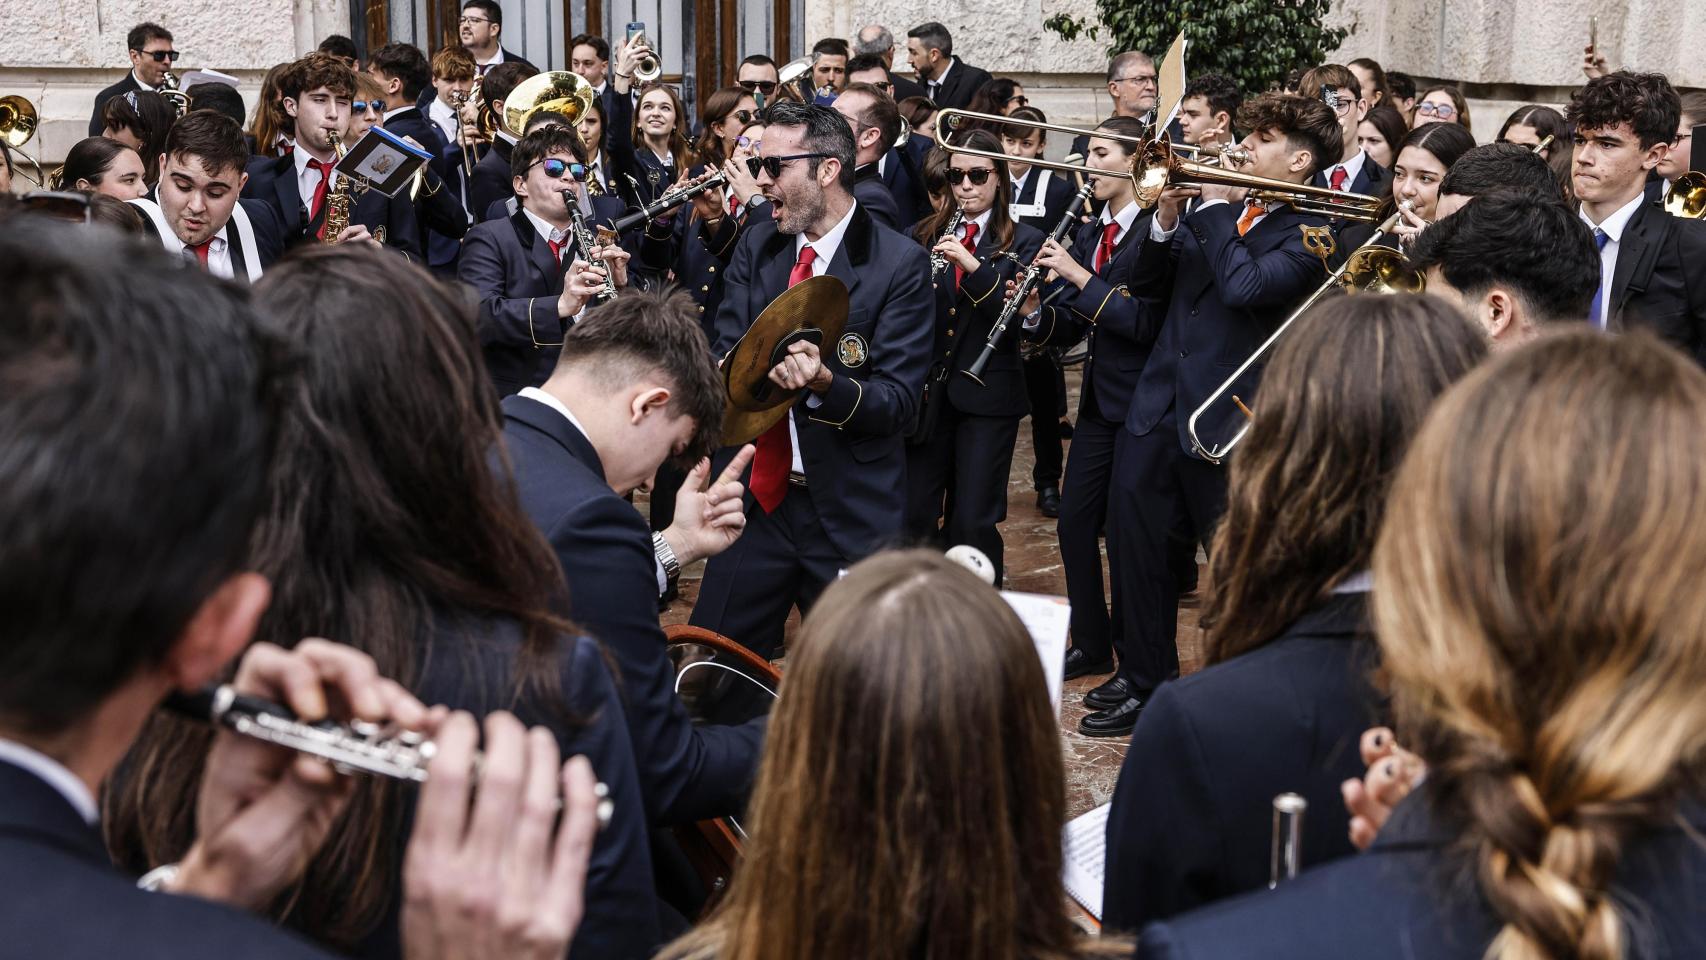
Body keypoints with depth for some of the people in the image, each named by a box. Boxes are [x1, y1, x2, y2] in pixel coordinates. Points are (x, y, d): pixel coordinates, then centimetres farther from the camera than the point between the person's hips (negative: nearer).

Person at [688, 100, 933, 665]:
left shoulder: (900, 264, -9)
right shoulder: (755, 249, 7)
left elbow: (899, 401, -12)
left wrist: (826, 383, -31)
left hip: (851, 513, -4)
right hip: (757, 496, 4)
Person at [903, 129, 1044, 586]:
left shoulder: (1024, 242, 2)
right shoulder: (924, 235, 8)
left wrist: (973, 266, -23)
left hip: (987, 395, -2)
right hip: (926, 392, 2)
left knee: (972, 524, -2)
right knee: (915, 518, 3)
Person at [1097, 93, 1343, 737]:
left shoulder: (1310, 236, -8)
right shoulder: (1215, 209, 12)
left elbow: (1245, 287, -25)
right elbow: (1146, 286, 13)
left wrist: (1216, 207, -13)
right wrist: (1167, 221, -4)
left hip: (1227, 421, -6)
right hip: (1158, 409, 7)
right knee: (1138, 551, 11)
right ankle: (1145, 687, 25)